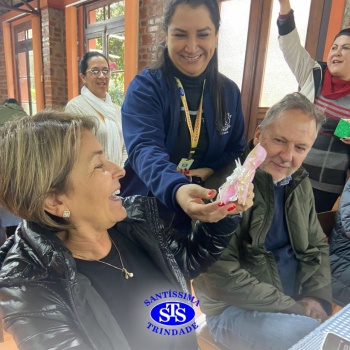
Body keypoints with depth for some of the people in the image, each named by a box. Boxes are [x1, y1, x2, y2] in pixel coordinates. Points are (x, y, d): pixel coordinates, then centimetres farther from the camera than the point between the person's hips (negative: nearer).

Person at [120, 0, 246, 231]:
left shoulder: (229, 92, 0)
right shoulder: (145, 87, -14)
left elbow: (236, 150, 6)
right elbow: (144, 149, -29)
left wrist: (211, 171, -15)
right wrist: (176, 190, -48)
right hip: (144, 210, -3)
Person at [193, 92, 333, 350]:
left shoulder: (300, 182, 2)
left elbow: (318, 246, 11)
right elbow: (223, 278, -23)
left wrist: (318, 298, -5)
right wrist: (295, 309, -16)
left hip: (297, 298, 7)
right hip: (235, 308, -6)